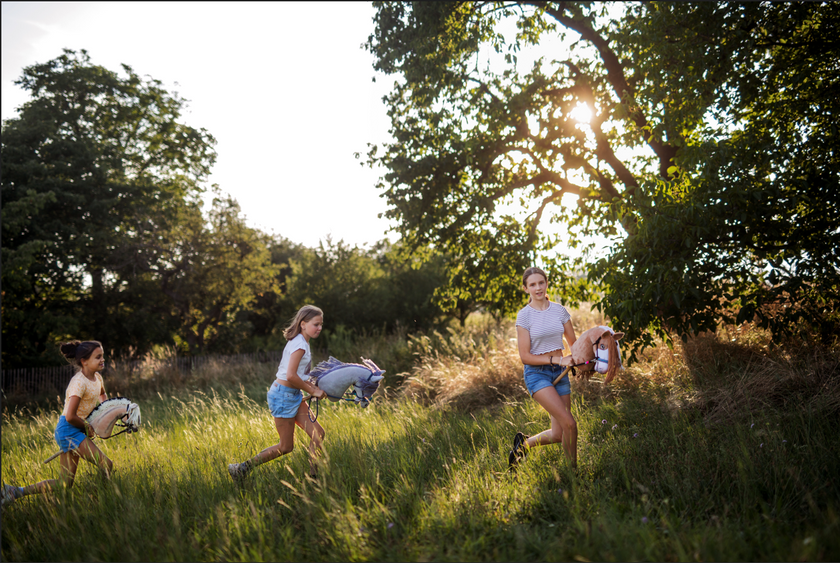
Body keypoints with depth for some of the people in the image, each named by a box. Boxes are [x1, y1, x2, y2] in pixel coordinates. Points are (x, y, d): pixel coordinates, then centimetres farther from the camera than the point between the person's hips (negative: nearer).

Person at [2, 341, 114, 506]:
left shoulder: (97, 378, 8)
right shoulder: (79, 382, -20)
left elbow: (102, 394, 34)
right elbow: (70, 417, -24)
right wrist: (87, 427, -9)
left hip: (77, 430, 9)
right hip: (69, 430, -9)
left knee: (65, 484, 8)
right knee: (106, 465, -15)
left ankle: (16, 491, 11)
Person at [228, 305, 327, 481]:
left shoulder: (301, 343, 12)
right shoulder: (300, 344, -18)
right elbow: (291, 376, -26)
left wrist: (316, 389, 0)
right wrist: (312, 391, -16)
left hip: (293, 395, 9)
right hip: (283, 395, -9)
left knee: (317, 433, 1)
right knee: (286, 447, 0)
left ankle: (313, 476, 8)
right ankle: (242, 468, 10)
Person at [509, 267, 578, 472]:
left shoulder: (559, 310, 5)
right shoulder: (525, 315, -7)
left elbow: (574, 343, 12)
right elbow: (525, 356, -9)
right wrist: (553, 359, -18)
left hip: (560, 373, 5)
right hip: (537, 373, -5)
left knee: (558, 435, 3)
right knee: (569, 424, -18)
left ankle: (524, 443, 29)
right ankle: (573, 469, 3)